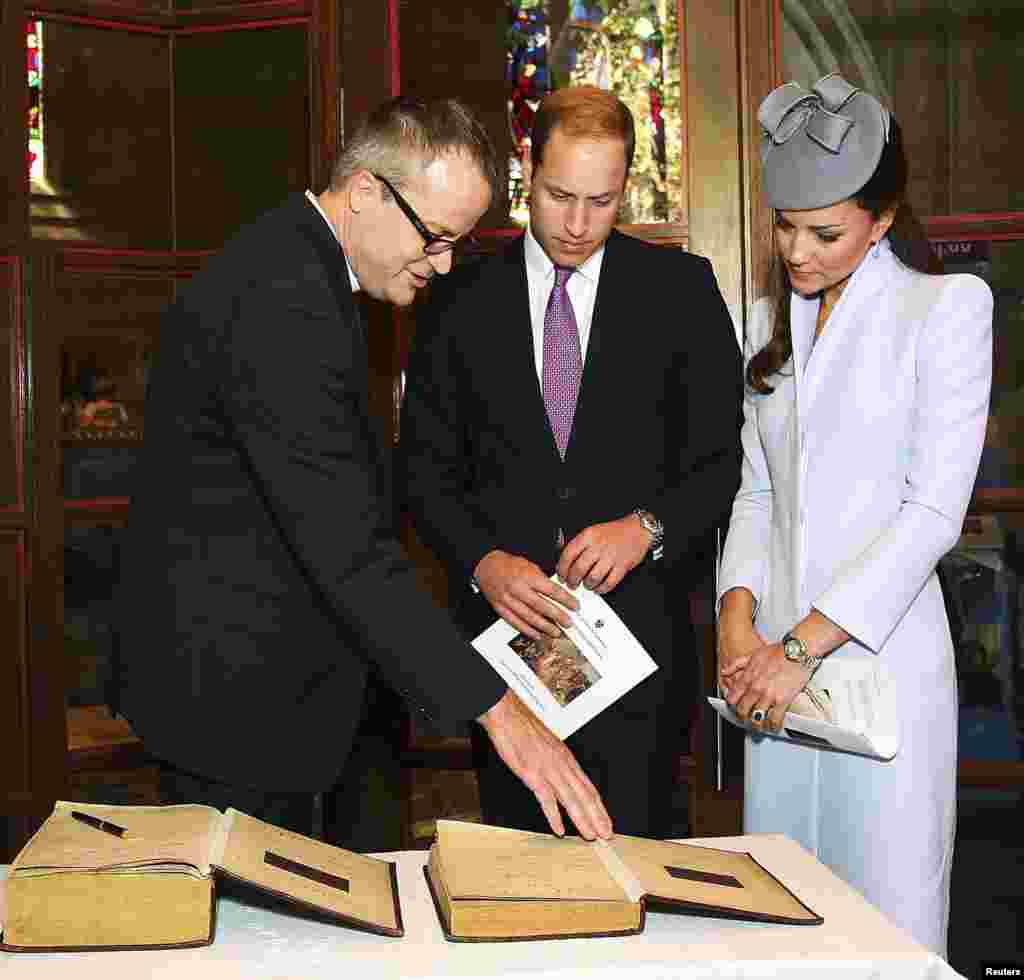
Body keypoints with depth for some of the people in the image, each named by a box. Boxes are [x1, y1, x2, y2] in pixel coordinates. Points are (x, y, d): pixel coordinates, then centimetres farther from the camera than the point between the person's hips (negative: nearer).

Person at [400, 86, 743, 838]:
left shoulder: (680, 288, 3)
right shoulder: (460, 300, 5)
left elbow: (723, 457, 3)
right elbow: (427, 469, 5)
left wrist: (647, 527, -15)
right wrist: (484, 561, -12)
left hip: (638, 616, -1)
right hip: (505, 622, 1)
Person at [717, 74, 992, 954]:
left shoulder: (948, 307, -4)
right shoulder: (774, 320, 15)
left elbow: (935, 510, -11)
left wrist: (803, 647, -15)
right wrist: (738, 618, -3)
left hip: (881, 659, -5)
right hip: (779, 660, 5)